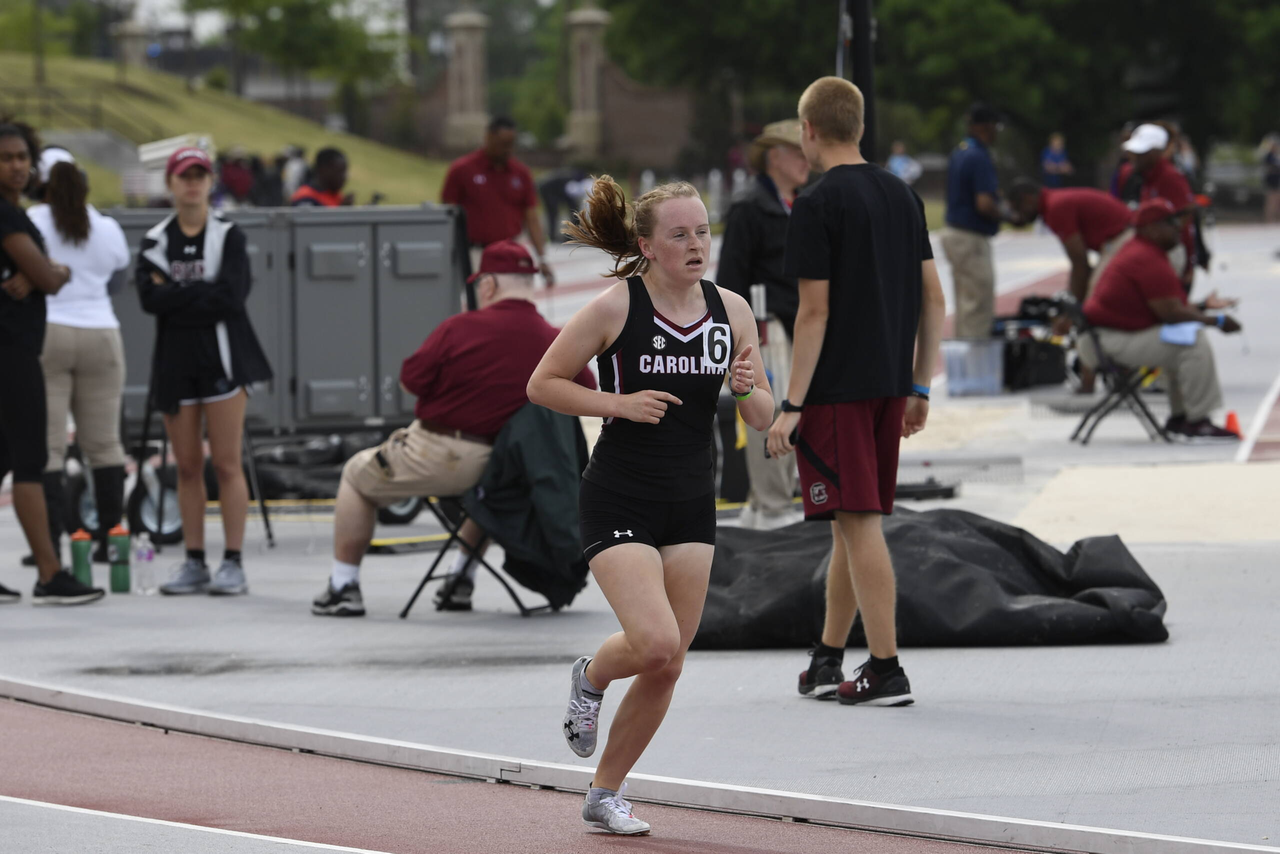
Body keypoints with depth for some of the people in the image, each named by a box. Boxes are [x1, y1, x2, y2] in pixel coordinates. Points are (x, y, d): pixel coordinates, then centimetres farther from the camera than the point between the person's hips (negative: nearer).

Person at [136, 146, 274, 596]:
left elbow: (232, 295, -14)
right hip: (174, 360, 3)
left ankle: (233, 563, -4)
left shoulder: (229, 237, 0)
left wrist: (174, 291, -11)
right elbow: (149, 298, -6)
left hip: (222, 357, -3)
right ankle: (194, 563, 12)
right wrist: (201, 294, -15)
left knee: (227, 464, -5)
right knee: (187, 466, 6)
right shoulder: (156, 240, 8)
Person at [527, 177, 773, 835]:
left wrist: (746, 389, -14)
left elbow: (762, 418, 9)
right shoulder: (615, 308, -11)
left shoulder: (731, 311, 3)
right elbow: (542, 384, -4)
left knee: (666, 668, 5)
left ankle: (606, 794, 21)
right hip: (618, 502, -5)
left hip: (691, 507, 5)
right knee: (656, 644, -20)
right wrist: (619, 402, -17)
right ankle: (591, 678, 15)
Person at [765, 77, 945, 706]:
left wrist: (792, 406, -12)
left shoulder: (817, 206, -11)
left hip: (836, 388, -7)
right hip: (888, 385, 7)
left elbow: (815, 312, -15)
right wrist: (919, 389, 18)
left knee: (858, 523, -6)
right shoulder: (903, 196, 10)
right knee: (853, 524, 16)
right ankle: (828, 661, 24)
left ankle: (886, 670, -9)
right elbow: (933, 300, 11)